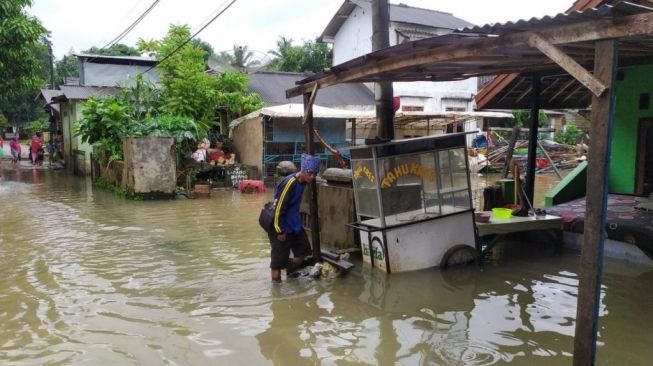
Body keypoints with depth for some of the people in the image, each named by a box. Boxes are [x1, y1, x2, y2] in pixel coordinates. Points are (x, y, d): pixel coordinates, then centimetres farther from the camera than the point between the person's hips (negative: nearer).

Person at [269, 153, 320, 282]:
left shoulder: (302, 182, 2)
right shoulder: (289, 183, -24)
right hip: (281, 226, -9)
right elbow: (278, 208, -22)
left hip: (294, 225, 9)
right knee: (278, 258, 1)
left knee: (302, 250, 15)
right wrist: (280, 231, -18)